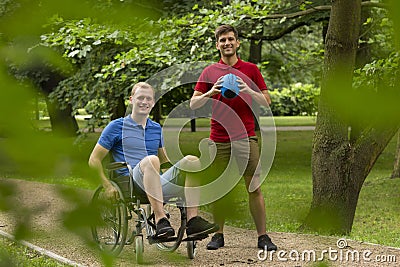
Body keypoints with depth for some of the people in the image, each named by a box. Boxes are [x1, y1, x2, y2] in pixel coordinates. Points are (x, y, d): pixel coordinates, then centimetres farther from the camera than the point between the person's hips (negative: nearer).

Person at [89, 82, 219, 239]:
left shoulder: (157, 129, 24)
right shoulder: (117, 127, 9)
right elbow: (94, 160, 7)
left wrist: (178, 170, 16)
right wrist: (108, 187, -5)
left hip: (158, 184, 5)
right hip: (132, 182, -5)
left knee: (191, 160, -18)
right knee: (151, 160, -36)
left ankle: (193, 221, -28)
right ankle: (160, 221, -46)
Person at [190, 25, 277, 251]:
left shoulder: (251, 69, 8)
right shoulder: (210, 72, 9)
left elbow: (267, 101, 7)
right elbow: (193, 104, 7)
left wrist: (248, 91, -12)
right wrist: (212, 92, -11)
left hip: (246, 138, -1)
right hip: (219, 140, 1)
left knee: (254, 188, -3)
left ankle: (263, 236, 1)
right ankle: (218, 235, 15)